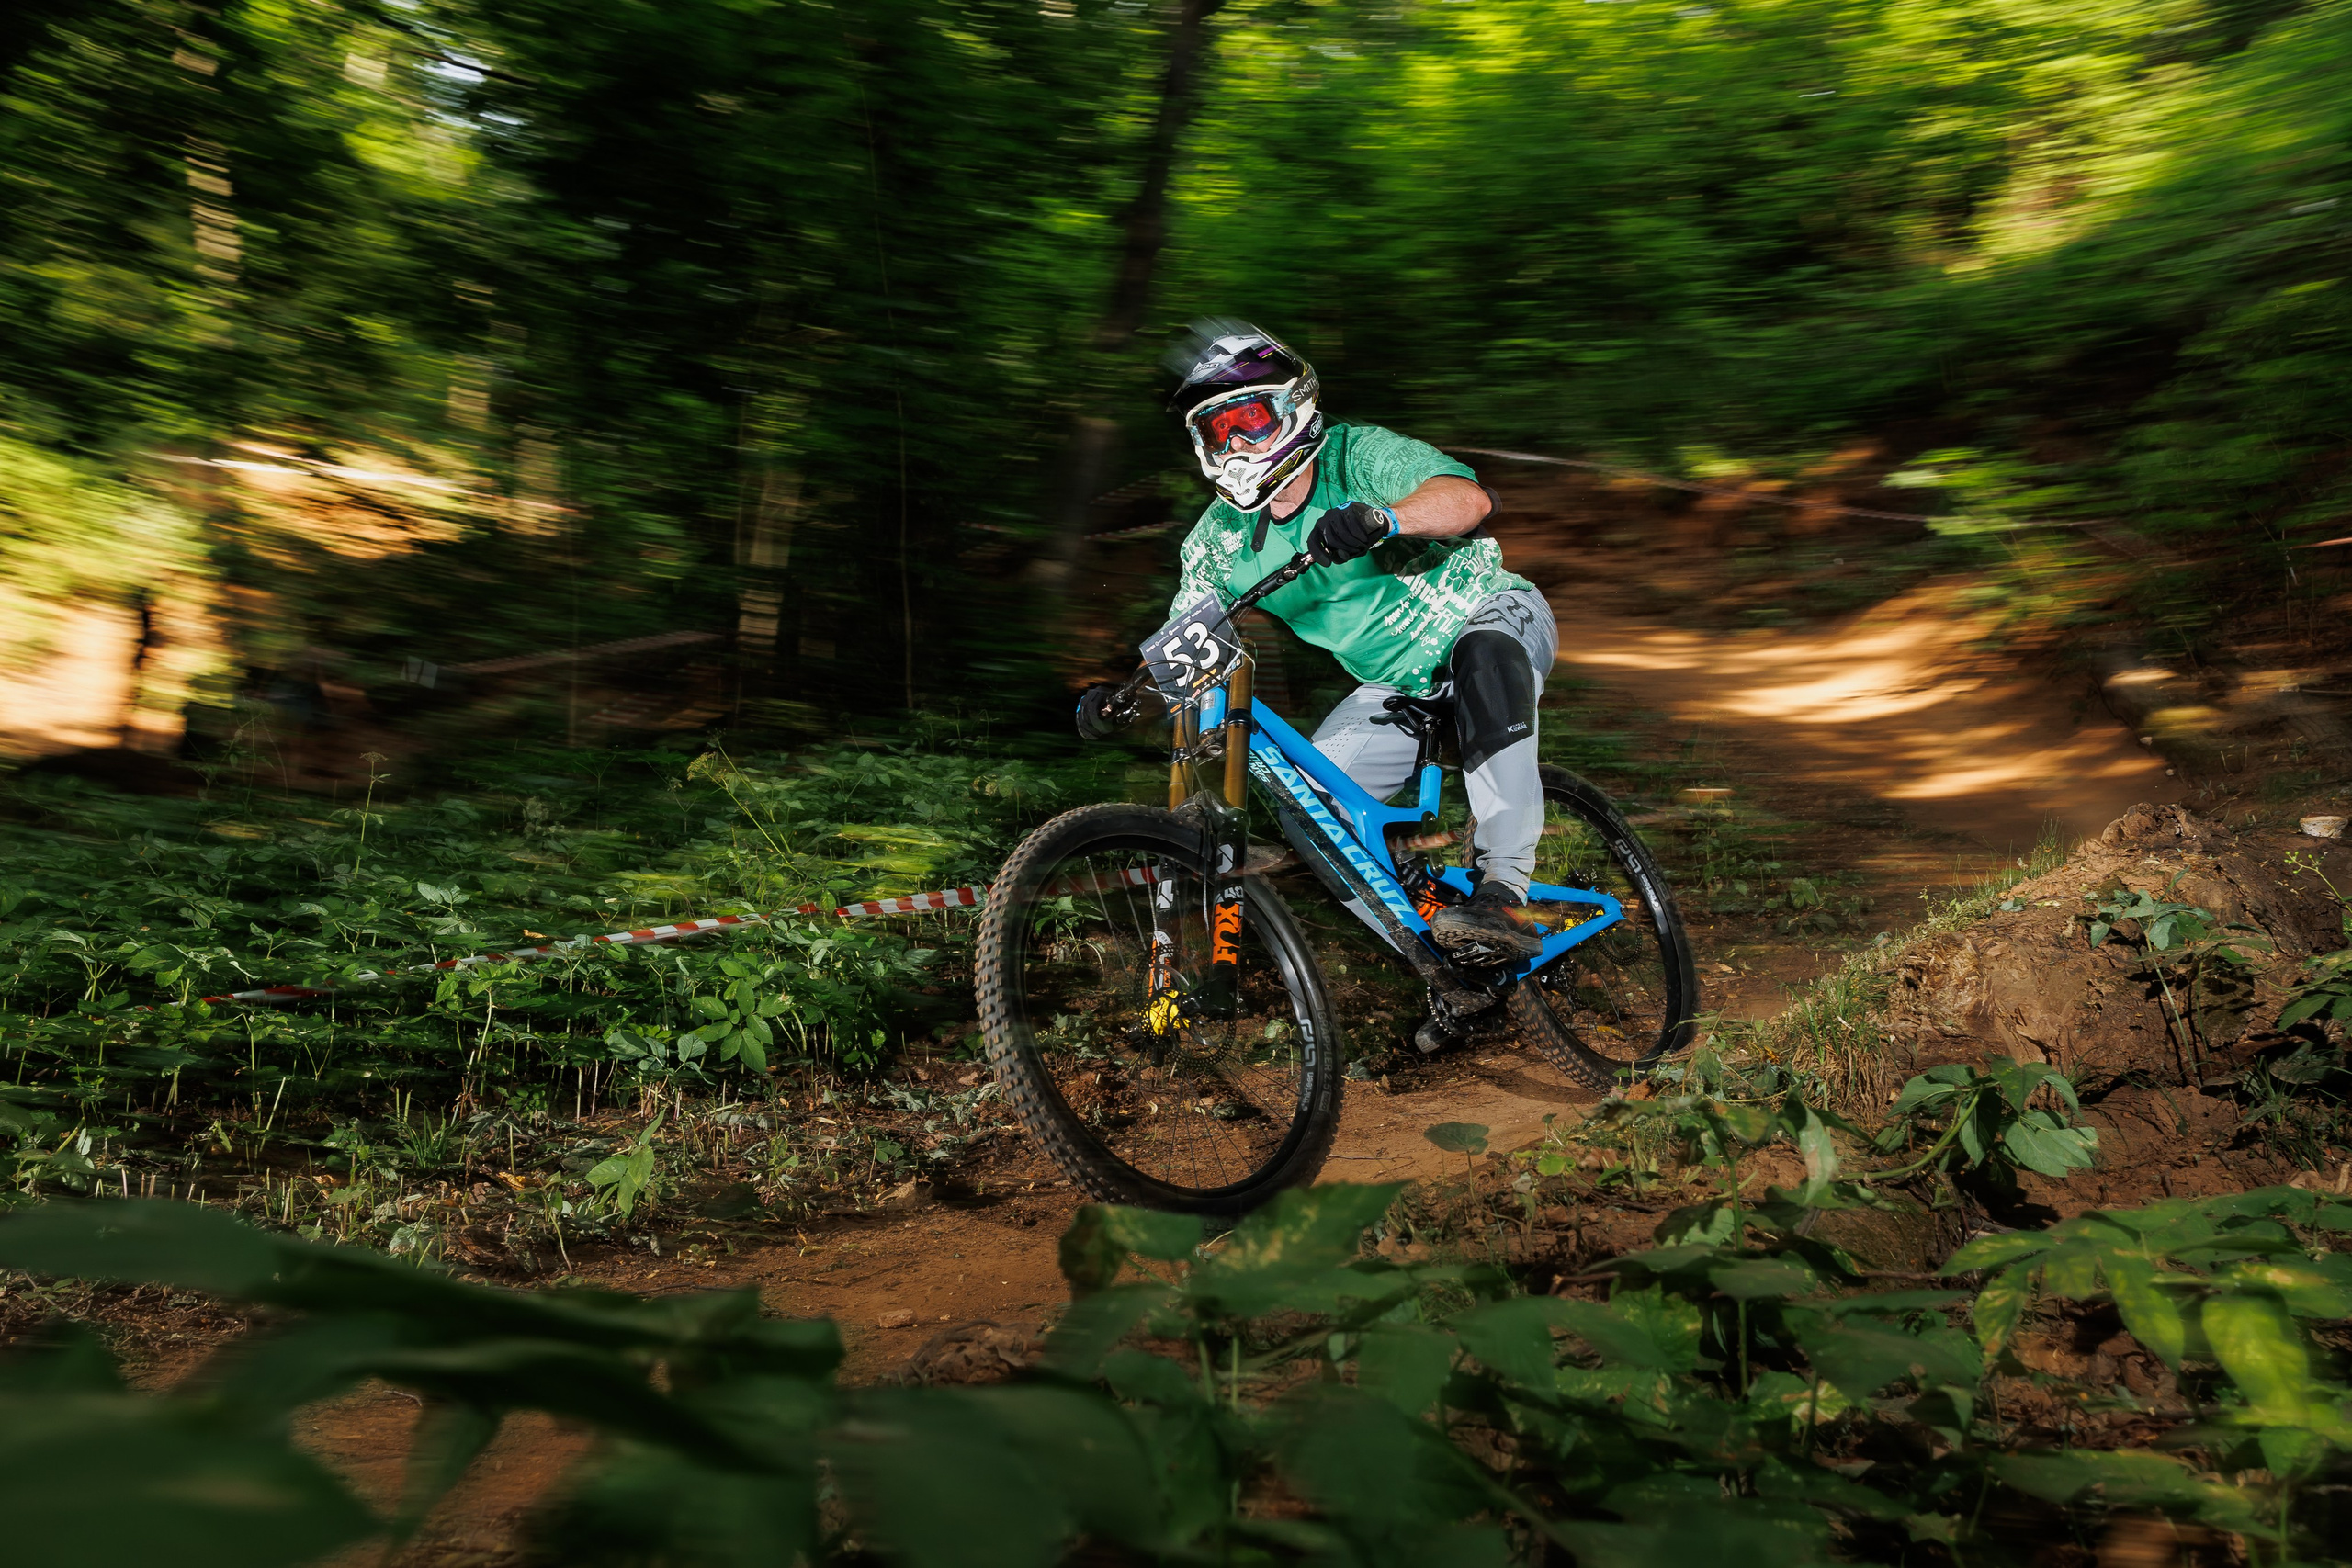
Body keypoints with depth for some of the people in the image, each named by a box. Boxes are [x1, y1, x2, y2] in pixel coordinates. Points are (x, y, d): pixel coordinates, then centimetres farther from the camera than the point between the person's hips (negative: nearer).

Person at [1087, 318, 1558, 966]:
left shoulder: (1360, 456, -19)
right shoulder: (1218, 540, -6)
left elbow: (1469, 498, -36)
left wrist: (1381, 517, -56)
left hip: (1491, 619, -5)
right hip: (1399, 687, 5)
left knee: (1484, 658, -39)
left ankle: (1503, 894, -41)